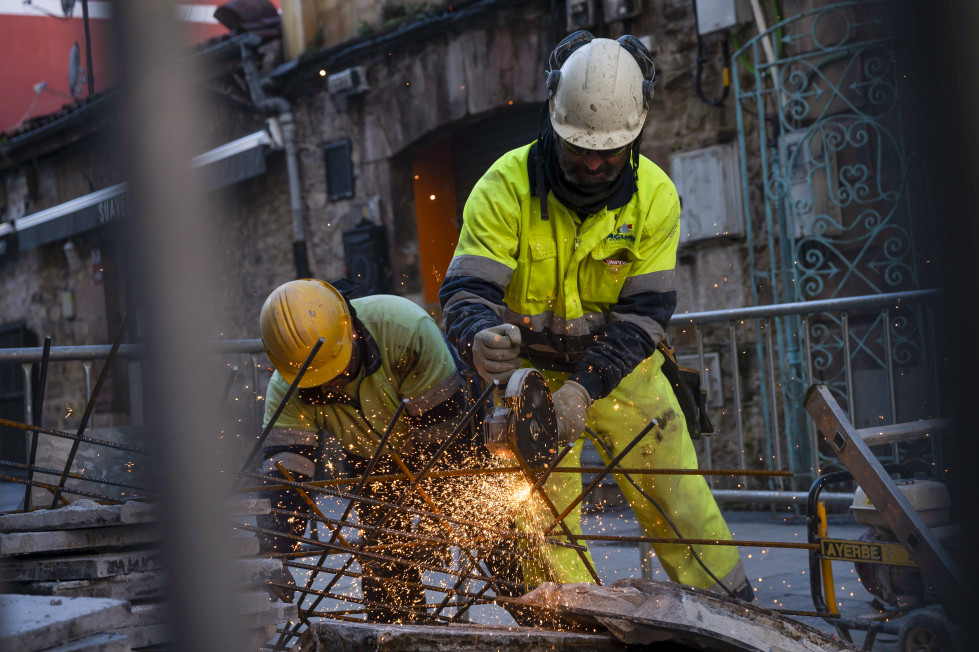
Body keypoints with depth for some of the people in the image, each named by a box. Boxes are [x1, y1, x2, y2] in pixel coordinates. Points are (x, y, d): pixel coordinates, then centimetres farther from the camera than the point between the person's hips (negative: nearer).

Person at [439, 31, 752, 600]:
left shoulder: (655, 194, -13)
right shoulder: (507, 186, -20)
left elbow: (645, 312, -15)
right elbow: (466, 291, -24)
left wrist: (584, 387, -27)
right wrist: (480, 338, -48)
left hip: (620, 366, 1)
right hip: (533, 371, -1)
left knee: (679, 503, 2)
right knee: (542, 517, -4)